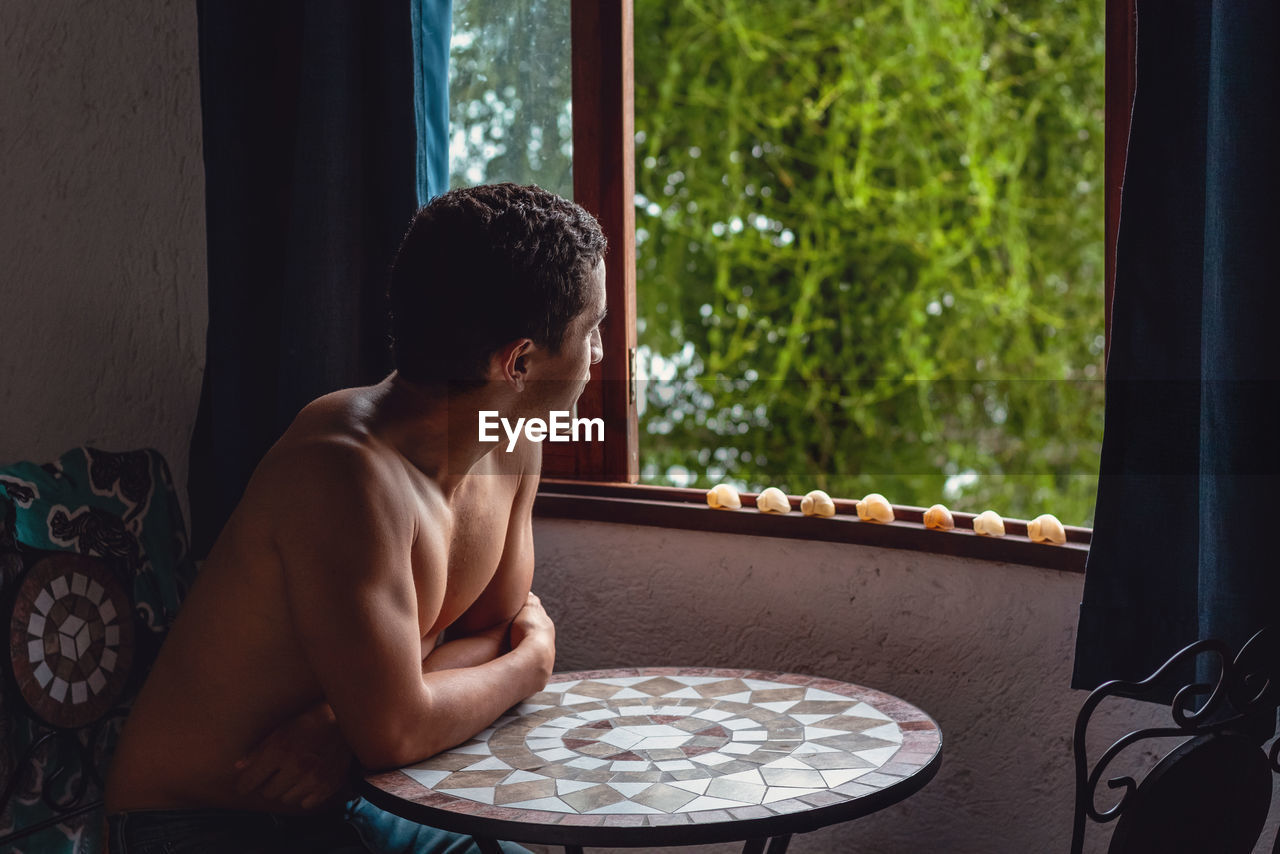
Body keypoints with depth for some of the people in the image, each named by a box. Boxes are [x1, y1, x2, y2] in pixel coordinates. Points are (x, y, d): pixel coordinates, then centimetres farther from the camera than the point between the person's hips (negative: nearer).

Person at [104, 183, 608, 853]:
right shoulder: (347, 471, -28)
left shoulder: (512, 446, -2)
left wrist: (342, 719, -15)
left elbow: (495, 633, 3)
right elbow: (394, 733, -27)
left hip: (341, 799, 7)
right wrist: (531, 663, -9)